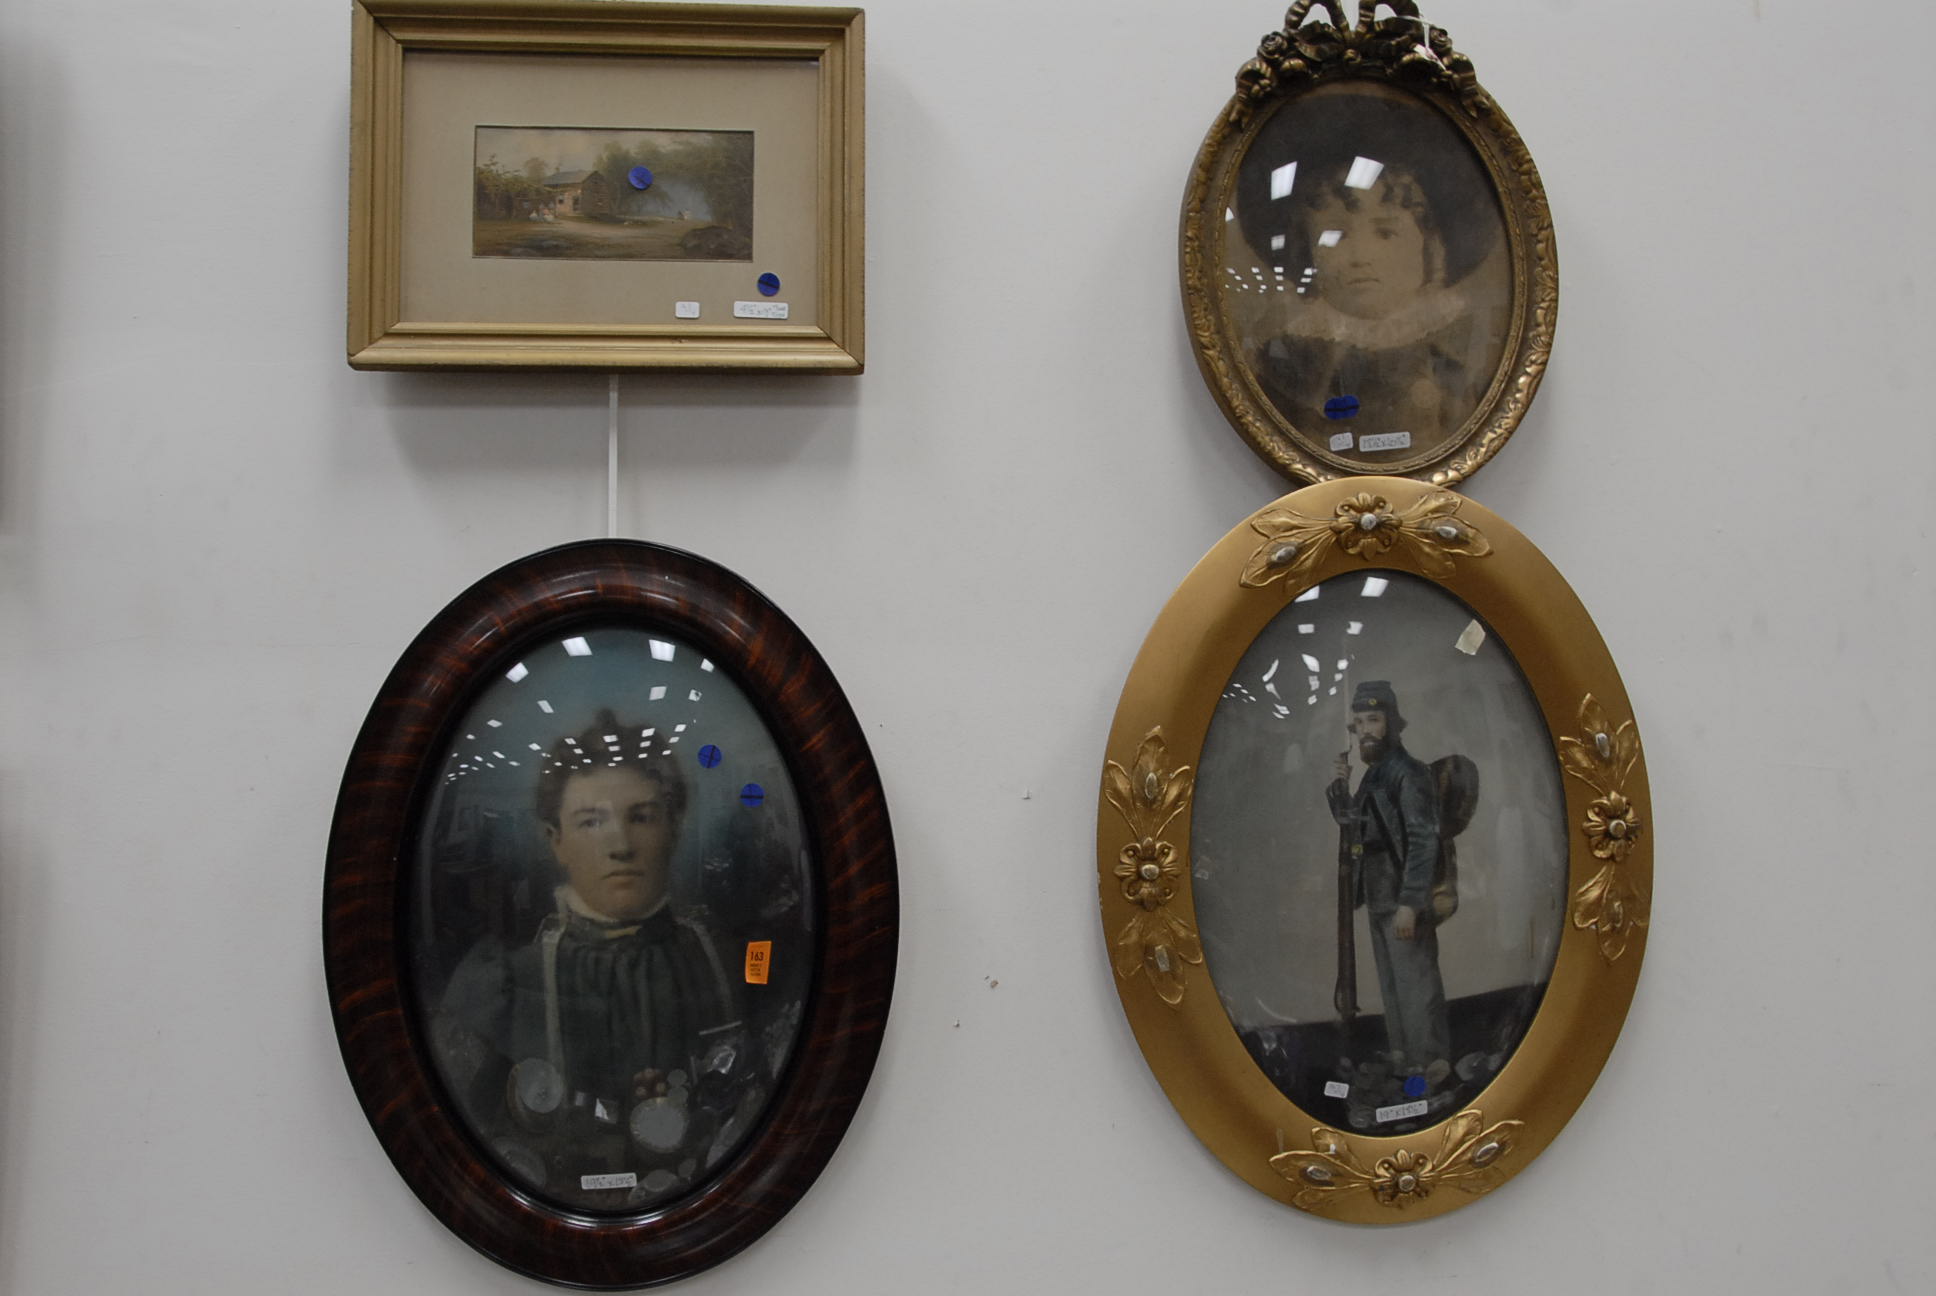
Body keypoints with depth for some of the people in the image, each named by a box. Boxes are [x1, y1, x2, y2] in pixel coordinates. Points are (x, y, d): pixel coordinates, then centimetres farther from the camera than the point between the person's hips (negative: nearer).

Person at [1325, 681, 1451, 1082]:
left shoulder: (1408, 773, -15)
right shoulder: (1374, 774, 13)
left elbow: (1423, 841, -21)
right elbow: (1352, 826, 20)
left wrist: (1409, 903, -26)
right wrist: (1341, 786, 5)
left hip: (1404, 899, -9)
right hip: (1378, 898, 9)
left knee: (1416, 984, -7)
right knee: (1391, 985, 15)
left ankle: (1428, 1067, -1)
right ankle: (1402, 1059, 24)